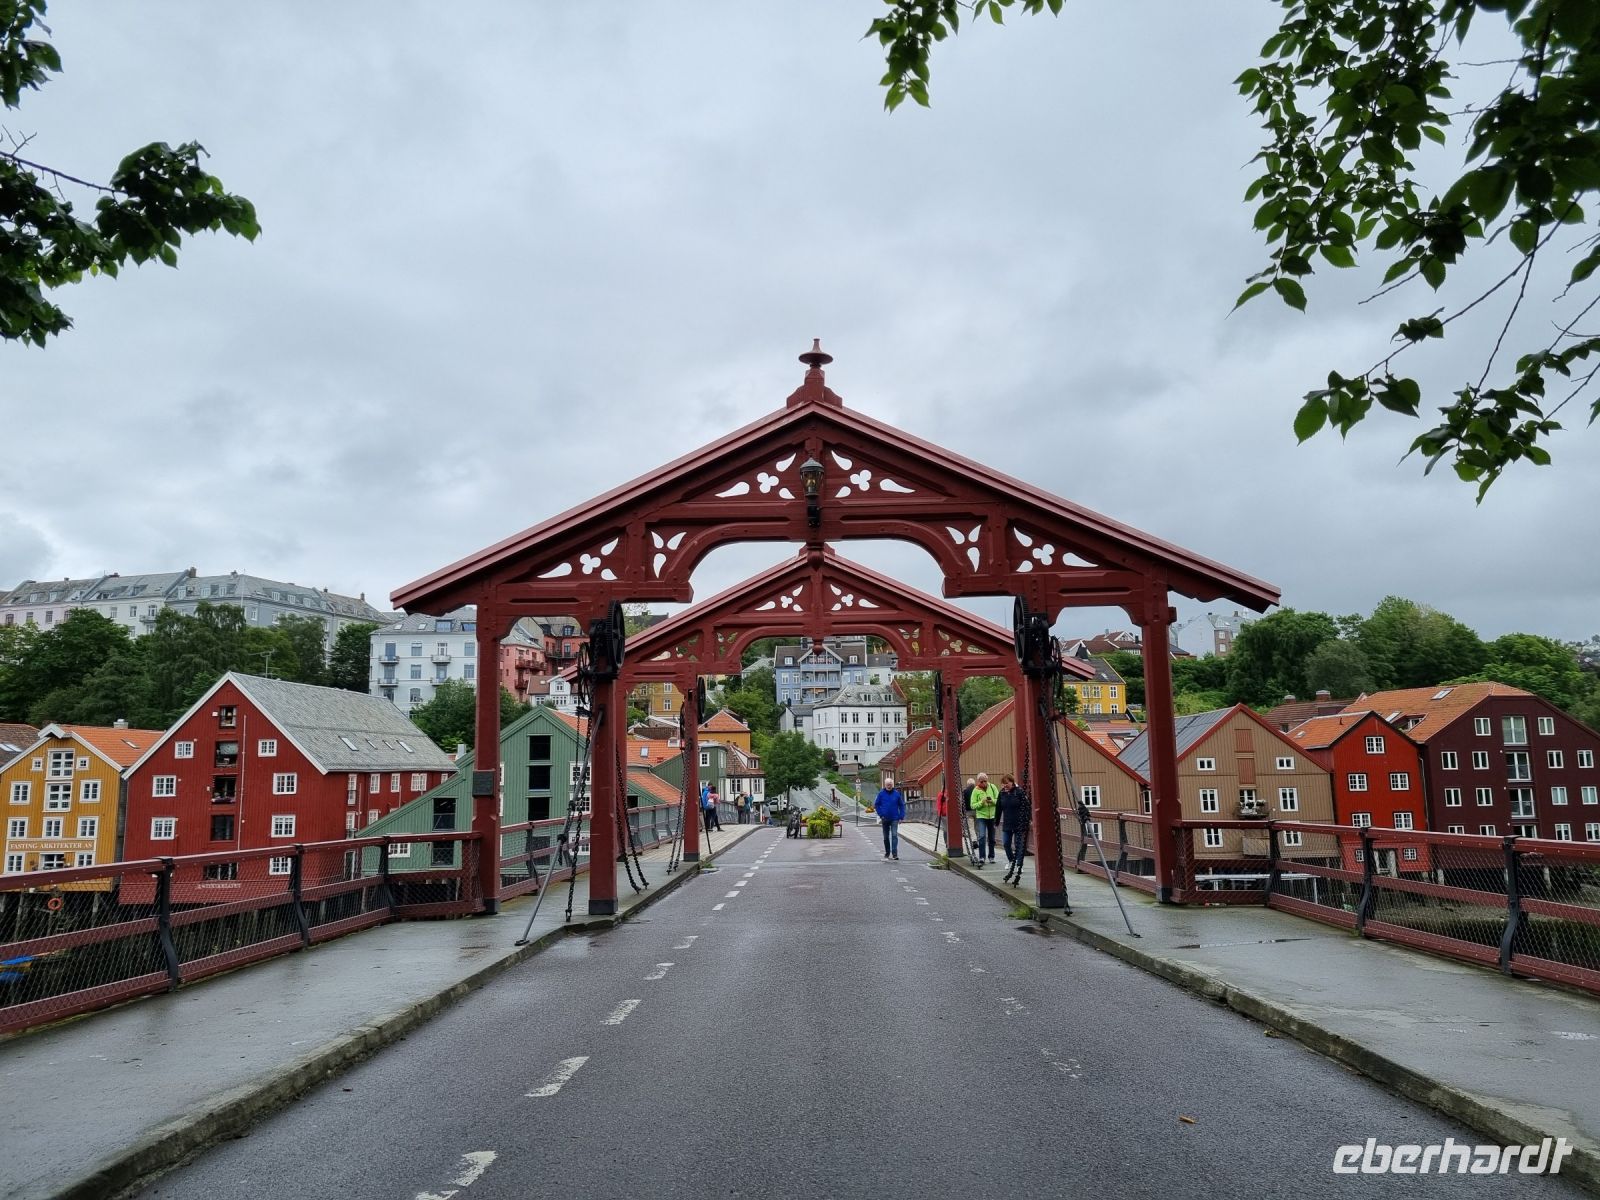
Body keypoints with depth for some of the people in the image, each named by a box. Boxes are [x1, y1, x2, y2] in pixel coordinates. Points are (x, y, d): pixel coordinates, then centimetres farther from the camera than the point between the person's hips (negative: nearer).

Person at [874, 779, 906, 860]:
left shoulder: (896, 793, -2)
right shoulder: (881, 793, -2)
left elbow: (902, 805, 4)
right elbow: (876, 805, 4)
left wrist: (901, 817, -2)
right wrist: (881, 815, -5)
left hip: (894, 819, -1)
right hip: (885, 819, 2)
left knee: (894, 835, -14)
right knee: (886, 837, 12)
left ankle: (895, 854, -17)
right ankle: (887, 853, 25)